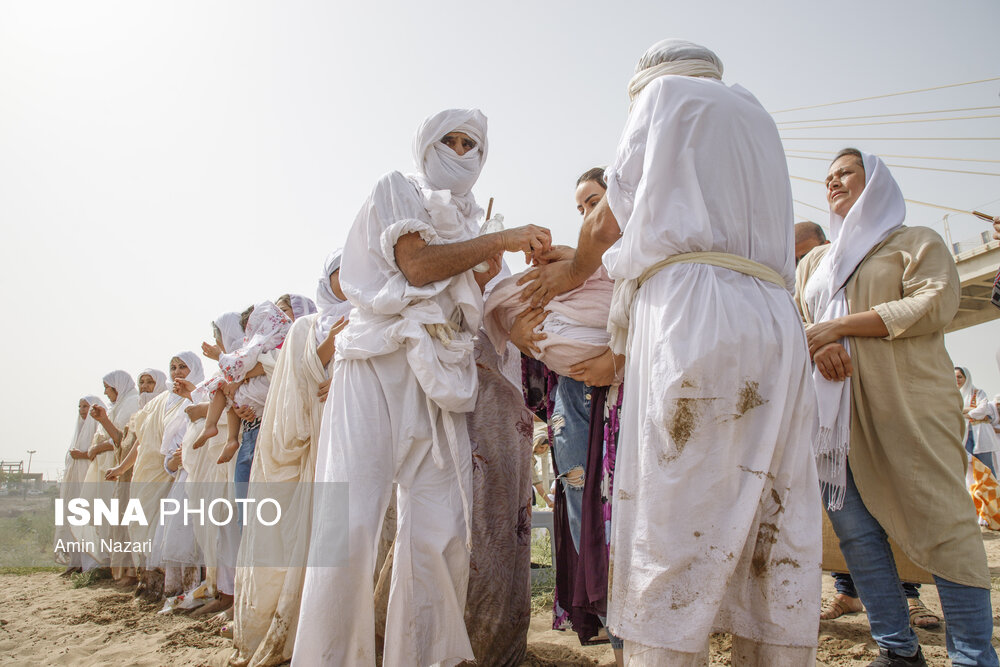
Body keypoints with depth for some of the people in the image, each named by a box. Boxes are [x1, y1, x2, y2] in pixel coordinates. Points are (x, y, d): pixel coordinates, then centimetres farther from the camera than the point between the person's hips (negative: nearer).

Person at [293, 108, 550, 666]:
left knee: (441, 530, -3)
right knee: (352, 519, -13)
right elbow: (416, 263, -7)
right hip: (380, 362, -5)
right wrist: (501, 240, -8)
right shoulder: (398, 190, 11)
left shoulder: (471, 222, 27)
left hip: (440, 377, 5)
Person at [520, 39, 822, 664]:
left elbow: (607, 222, 8)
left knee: (672, 540, -10)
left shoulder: (666, 93, 13)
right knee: (776, 539, 4)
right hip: (777, 327, 7)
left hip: (693, 313, -7)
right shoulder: (758, 116, 31)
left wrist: (574, 270, 29)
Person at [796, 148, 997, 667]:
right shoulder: (814, 263, 24)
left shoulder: (915, 242, 8)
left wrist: (839, 326, -11)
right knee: (853, 527, 2)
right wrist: (817, 346, -8)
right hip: (837, 414, 5)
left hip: (908, 405, -5)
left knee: (939, 522, -9)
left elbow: (935, 303, -8)